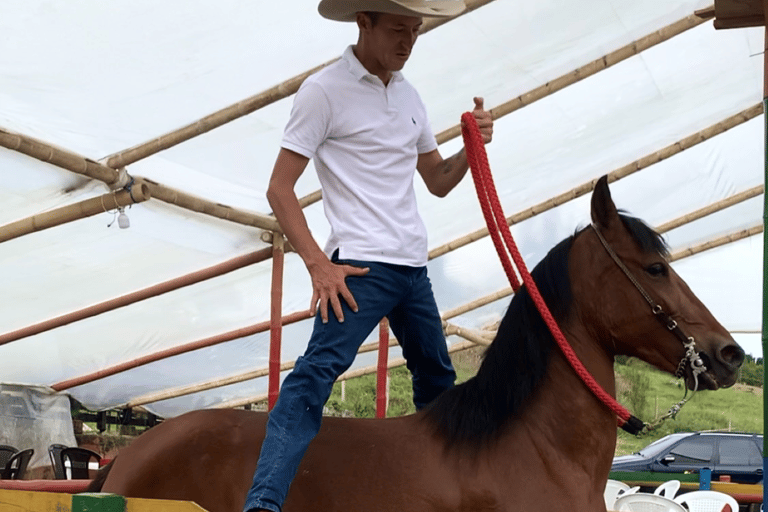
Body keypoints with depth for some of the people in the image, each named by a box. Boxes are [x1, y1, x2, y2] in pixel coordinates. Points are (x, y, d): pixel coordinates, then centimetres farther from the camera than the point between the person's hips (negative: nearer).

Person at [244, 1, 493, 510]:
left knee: (439, 380, 19)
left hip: (414, 268, 8)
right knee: (317, 372, -22)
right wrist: (318, 265, -18)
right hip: (361, 267, -8)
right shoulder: (325, 90, -8)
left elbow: (438, 181, 23)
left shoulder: (409, 95, 14)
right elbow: (279, 189, -9)